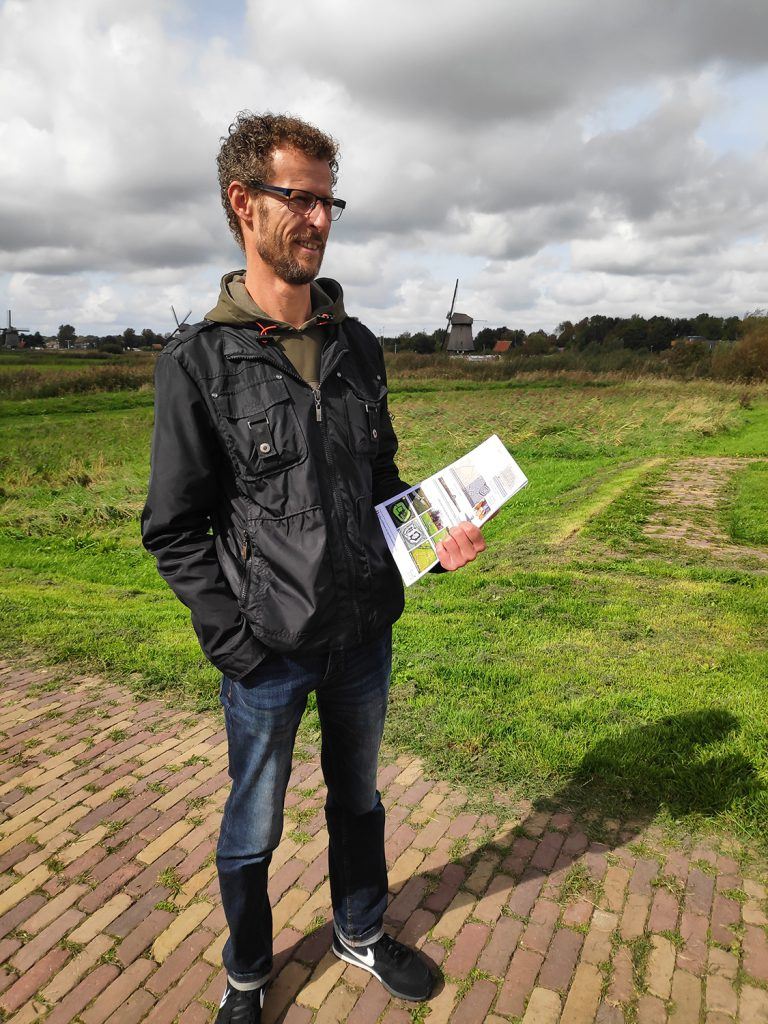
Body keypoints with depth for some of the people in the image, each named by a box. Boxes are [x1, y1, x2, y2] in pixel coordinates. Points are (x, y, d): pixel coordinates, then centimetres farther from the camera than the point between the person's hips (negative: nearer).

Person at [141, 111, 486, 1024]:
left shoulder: (357, 348, 3)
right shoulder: (199, 362, -12)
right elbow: (173, 529, -10)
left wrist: (434, 533, -5)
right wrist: (236, 644, -15)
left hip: (364, 636, 5)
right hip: (268, 653, -4)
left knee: (357, 796, 24)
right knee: (252, 830, 17)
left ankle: (359, 934, 51)